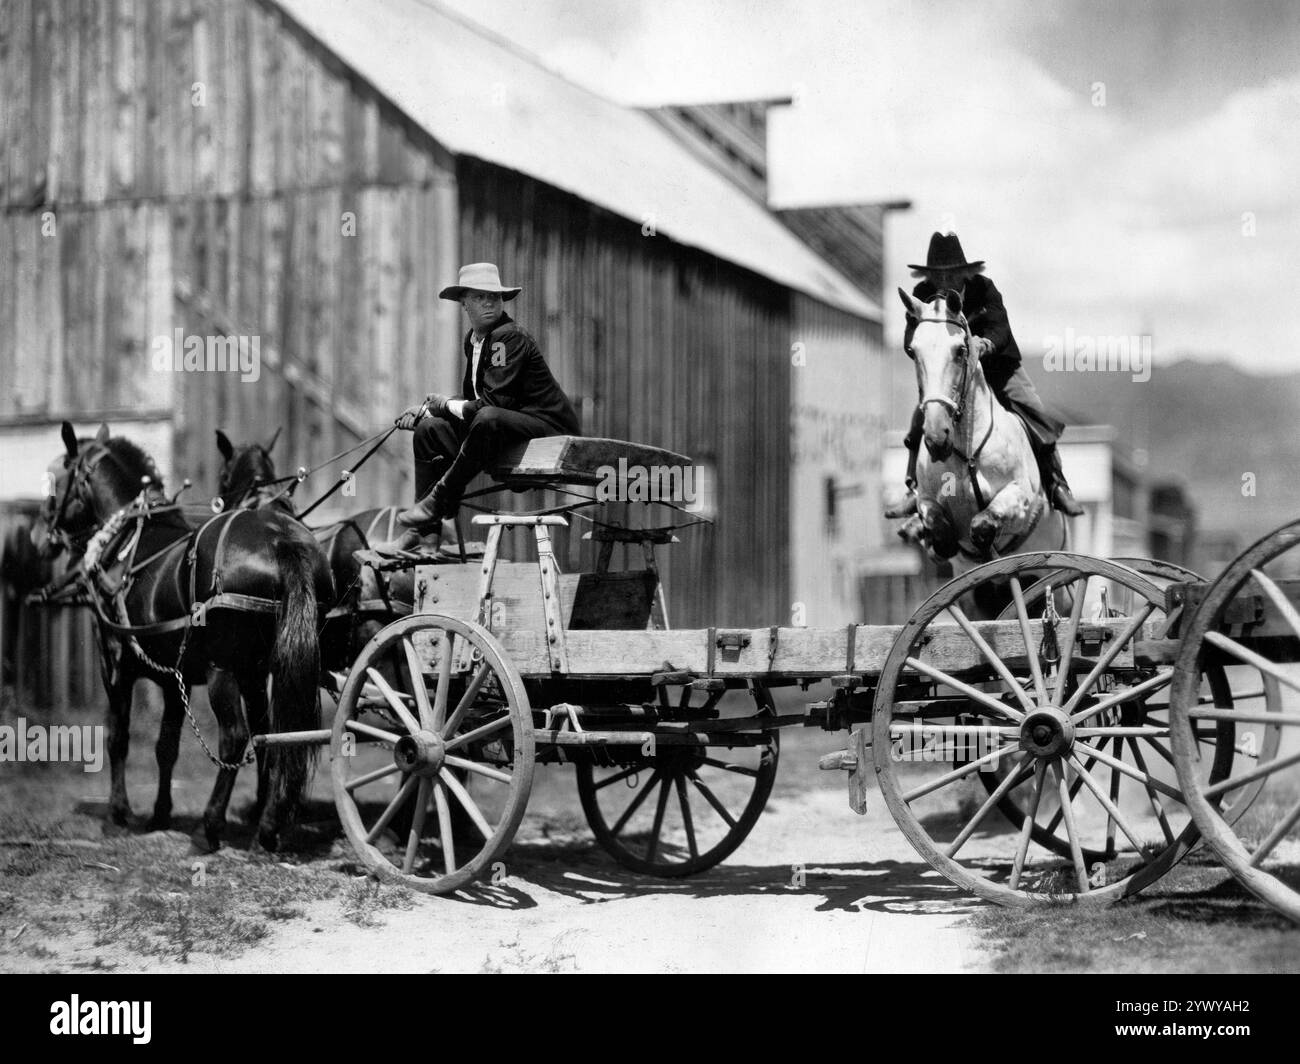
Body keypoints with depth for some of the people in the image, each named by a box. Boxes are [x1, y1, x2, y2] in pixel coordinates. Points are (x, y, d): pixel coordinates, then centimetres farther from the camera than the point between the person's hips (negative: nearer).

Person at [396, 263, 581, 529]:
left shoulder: (510, 337, -16)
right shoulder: (472, 340, 13)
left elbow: (495, 402, -23)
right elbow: (472, 399, 19)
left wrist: (447, 405, -9)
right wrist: (427, 408, 6)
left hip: (549, 428, -10)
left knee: (488, 418, -37)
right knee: (429, 429, 5)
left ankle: (440, 501, -24)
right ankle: (426, 533, 0)